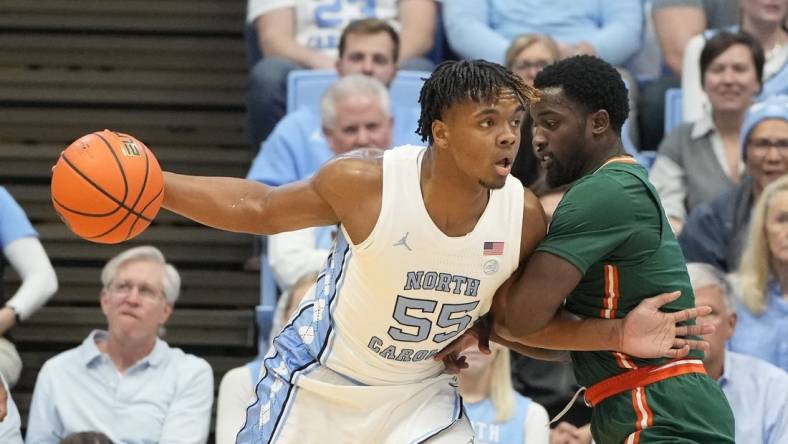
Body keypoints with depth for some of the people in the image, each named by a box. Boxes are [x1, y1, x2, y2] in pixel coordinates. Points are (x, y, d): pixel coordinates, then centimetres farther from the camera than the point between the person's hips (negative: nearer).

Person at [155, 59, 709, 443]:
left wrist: (615, 336, -14)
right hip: (318, 380, -2)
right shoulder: (366, 182, -25)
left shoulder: (525, 216, -16)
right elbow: (259, 209, -9)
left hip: (421, 395, 2)